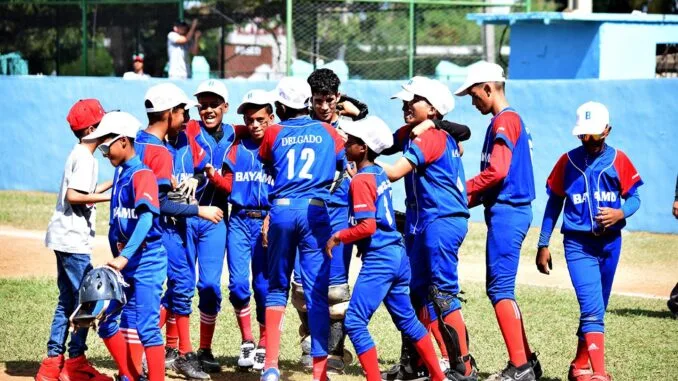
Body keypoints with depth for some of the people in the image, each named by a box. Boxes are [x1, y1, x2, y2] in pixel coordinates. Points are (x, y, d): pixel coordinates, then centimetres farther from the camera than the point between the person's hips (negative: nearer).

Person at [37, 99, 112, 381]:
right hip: (73, 240, -10)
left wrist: (113, 183, 19)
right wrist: (109, 196, -18)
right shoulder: (85, 158, -14)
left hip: (64, 238, 10)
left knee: (67, 301, 12)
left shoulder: (79, 155, 16)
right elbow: (73, 196, -22)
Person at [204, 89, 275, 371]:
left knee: (263, 285, 0)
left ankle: (263, 346, 14)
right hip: (239, 221, 3)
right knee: (238, 283, -5)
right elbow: (229, 186, 8)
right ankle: (246, 342, 11)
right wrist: (212, 175, -11)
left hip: (267, 222, -3)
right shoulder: (237, 149, 10)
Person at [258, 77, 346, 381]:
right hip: (315, 211, -1)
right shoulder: (327, 132, 8)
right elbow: (348, 165, 17)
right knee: (316, 292, -1)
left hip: (281, 210, 1)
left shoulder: (273, 134, 7)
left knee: (277, 287, 13)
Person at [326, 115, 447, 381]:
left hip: (378, 259, -9)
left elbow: (367, 227, -21)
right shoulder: (380, 173, 11)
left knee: (355, 322, -7)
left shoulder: (361, 180, -14)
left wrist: (338, 237, -9)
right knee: (407, 319, 20)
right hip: (398, 253, 9)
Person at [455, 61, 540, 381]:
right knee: (499, 288, 15)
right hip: (510, 210, 10)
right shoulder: (511, 120, 19)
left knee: (500, 289, -11)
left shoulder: (504, 120, -12)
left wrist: (462, 191, -8)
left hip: (506, 212, -10)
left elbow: (497, 171, -21)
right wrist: (470, 198, 9)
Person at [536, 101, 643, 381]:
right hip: (578, 244, -3)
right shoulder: (568, 162, 0)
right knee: (592, 308, -16)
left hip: (610, 243, 3)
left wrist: (621, 213, -20)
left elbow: (634, 197, 4)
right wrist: (543, 245, 5)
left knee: (596, 309, 14)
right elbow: (554, 203, 6)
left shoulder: (618, 160, 1)